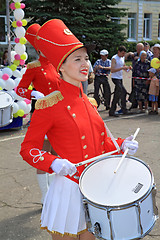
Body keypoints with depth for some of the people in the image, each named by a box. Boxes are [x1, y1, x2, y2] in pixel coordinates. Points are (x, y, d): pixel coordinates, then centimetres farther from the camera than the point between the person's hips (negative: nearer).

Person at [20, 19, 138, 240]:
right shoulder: (49, 105, -15)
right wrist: (53, 163, -27)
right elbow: (28, 149, -11)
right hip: (68, 190, -6)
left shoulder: (88, 103, 7)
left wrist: (121, 144, -1)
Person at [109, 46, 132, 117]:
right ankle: (124, 109, -6)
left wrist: (128, 68, -2)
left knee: (117, 95, 9)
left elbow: (124, 67, 21)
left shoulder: (122, 58, 13)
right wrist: (122, 68, -25)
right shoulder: (114, 58, -12)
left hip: (120, 78, 8)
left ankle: (112, 111, 14)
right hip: (115, 78, -8)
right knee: (123, 92, -17)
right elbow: (112, 70, -20)